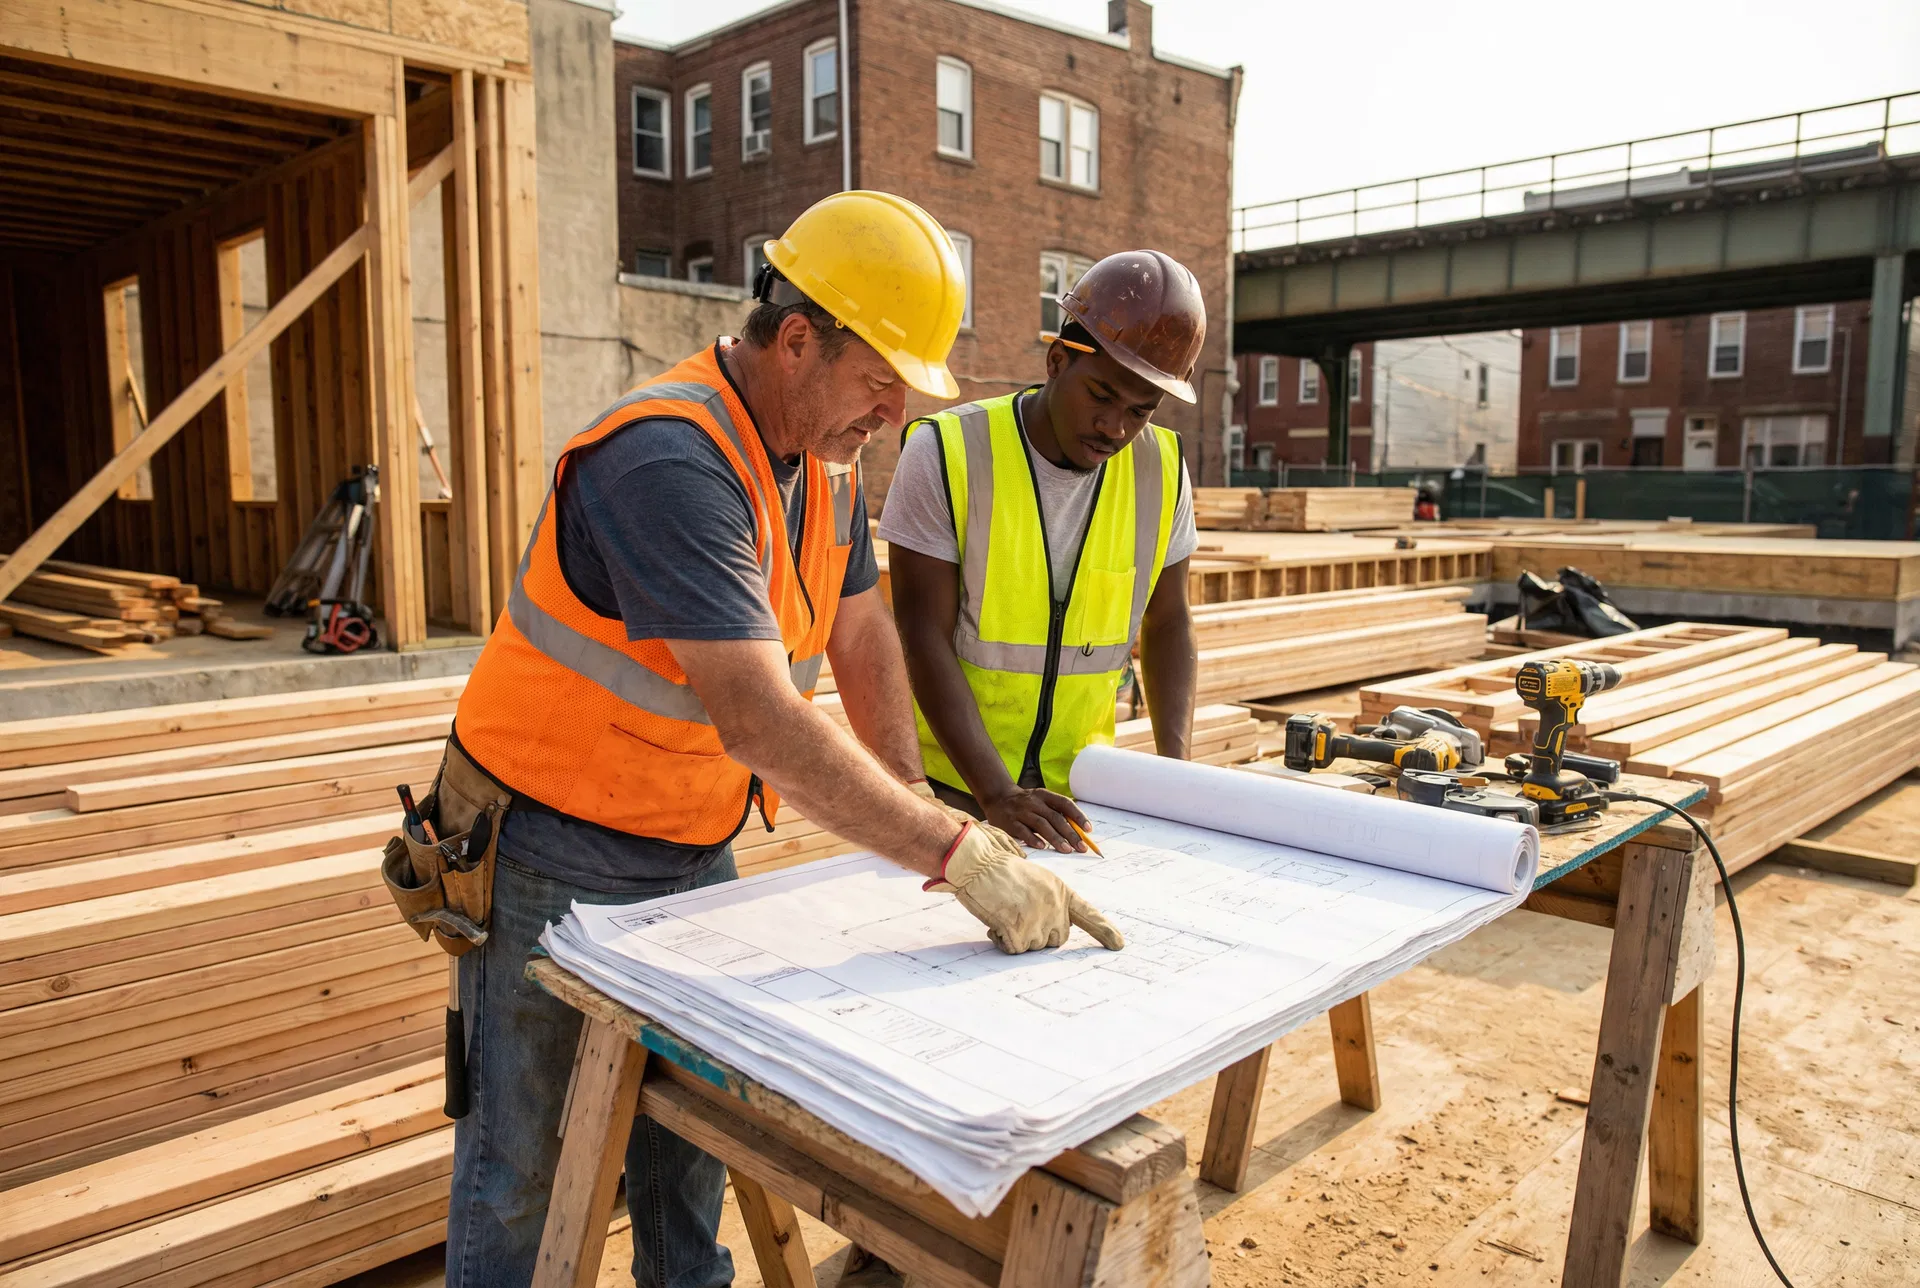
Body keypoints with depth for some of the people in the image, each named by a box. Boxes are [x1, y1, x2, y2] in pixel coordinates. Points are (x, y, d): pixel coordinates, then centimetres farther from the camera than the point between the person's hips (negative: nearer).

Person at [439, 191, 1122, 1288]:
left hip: (694, 848, 8)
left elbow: (861, 632, 9)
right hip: (555, 858, -7)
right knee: (523, 1160, 11)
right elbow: (759, 720, -39)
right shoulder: (670, 460, -31)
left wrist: (912, 803, 2)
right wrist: (962, 858, -36)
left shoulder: (825, 454, -1)